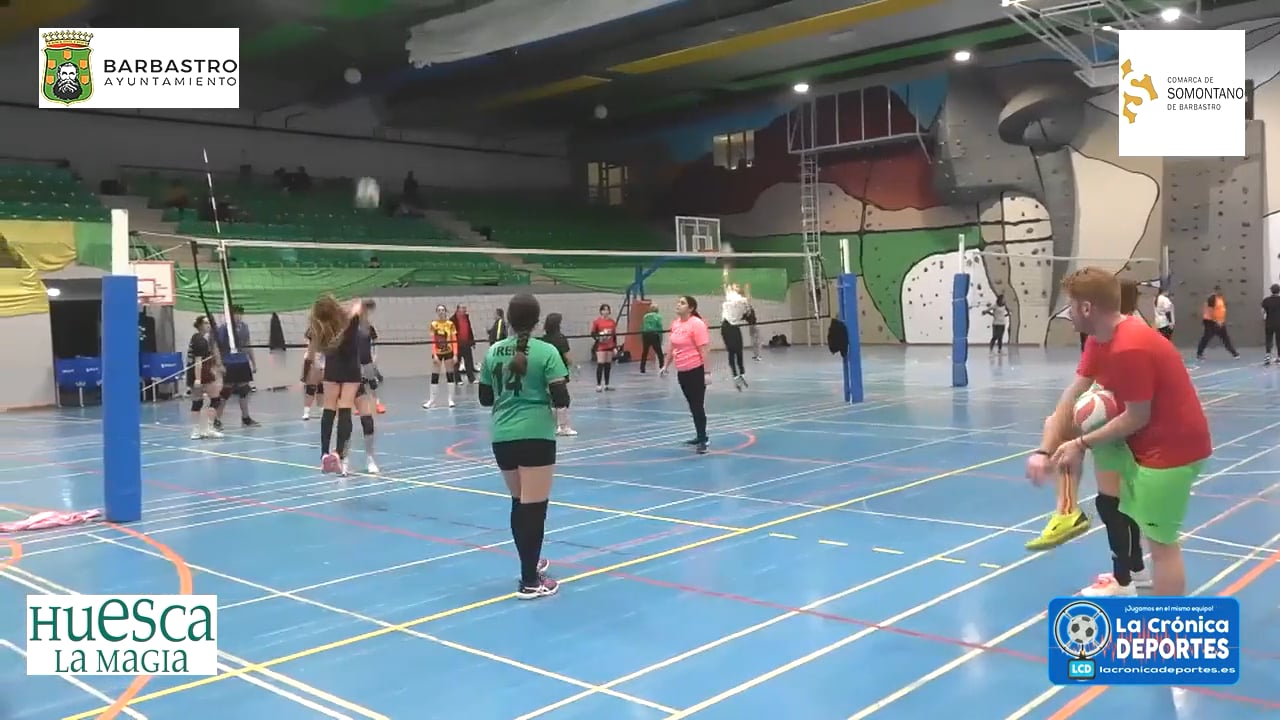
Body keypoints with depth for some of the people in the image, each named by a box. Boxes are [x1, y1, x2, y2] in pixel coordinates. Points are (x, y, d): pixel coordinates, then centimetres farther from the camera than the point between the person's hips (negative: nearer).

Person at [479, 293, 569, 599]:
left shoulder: (493, 351, 6)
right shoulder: (546, 352, -9)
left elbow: (485, 398, 12)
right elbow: (560, 399, -11)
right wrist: (557, 399, 10)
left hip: (502, 437, 6)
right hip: (535, 436, -5)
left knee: (519, 503, 20)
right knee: (534, 506, -1)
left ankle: (531, 563, 36)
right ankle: (529, 582, 2)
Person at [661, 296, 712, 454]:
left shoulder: (697, 324, -15)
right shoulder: (675, 323, 7)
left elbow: (704, 350, -17)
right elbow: (672, 347, 19)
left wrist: (707, 372, -20)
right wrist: (666, 366, 18)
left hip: (696, 370, -7)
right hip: (682, 371, 8)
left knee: (698, 406, -5)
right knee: (692, 406, 14)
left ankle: (703, 440, 2)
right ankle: (700, 436, 25)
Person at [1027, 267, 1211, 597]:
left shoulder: (1130, 348, -28)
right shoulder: (1099, 340, 3)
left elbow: (1136, 418, -21)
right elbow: (1071, 397, -1)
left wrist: (1082, 443, -11)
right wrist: (1044, 450, -10)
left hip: (1172, 447, -10)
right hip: (1146, 438, 10)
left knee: (1160, 540, -7)